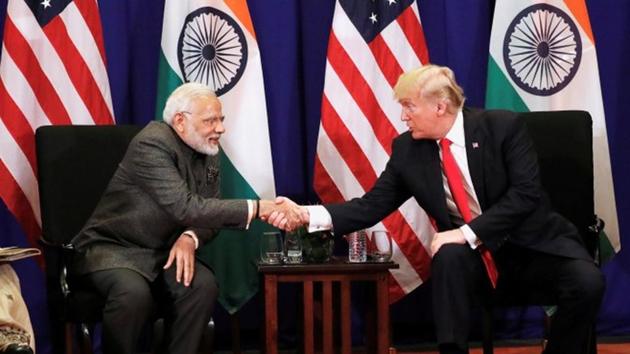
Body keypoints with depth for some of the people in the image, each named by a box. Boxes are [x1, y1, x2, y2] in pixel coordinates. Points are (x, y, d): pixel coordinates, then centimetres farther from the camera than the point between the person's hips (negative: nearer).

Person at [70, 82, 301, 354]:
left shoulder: (208, 152, 4)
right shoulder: (152, 145, -22)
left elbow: (208, 212, 4)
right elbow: (186, 208, -32)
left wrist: (190, 238, -20)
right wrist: (255, 209, -35)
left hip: (161, 252, 7)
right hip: (112, 248, -7)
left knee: (203, 285, -22)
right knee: (134, 293, -36)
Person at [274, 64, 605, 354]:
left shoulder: (503, 126, -11)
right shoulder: (407, 149, -1)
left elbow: (526, 194, -19)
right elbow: (372, 206, -1)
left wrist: (468, 233, -26)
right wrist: (309, 214, -16)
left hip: (534, 246, -2)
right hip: (473, 257, 2)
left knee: (587, 282, -29)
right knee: (449, 257, -34)